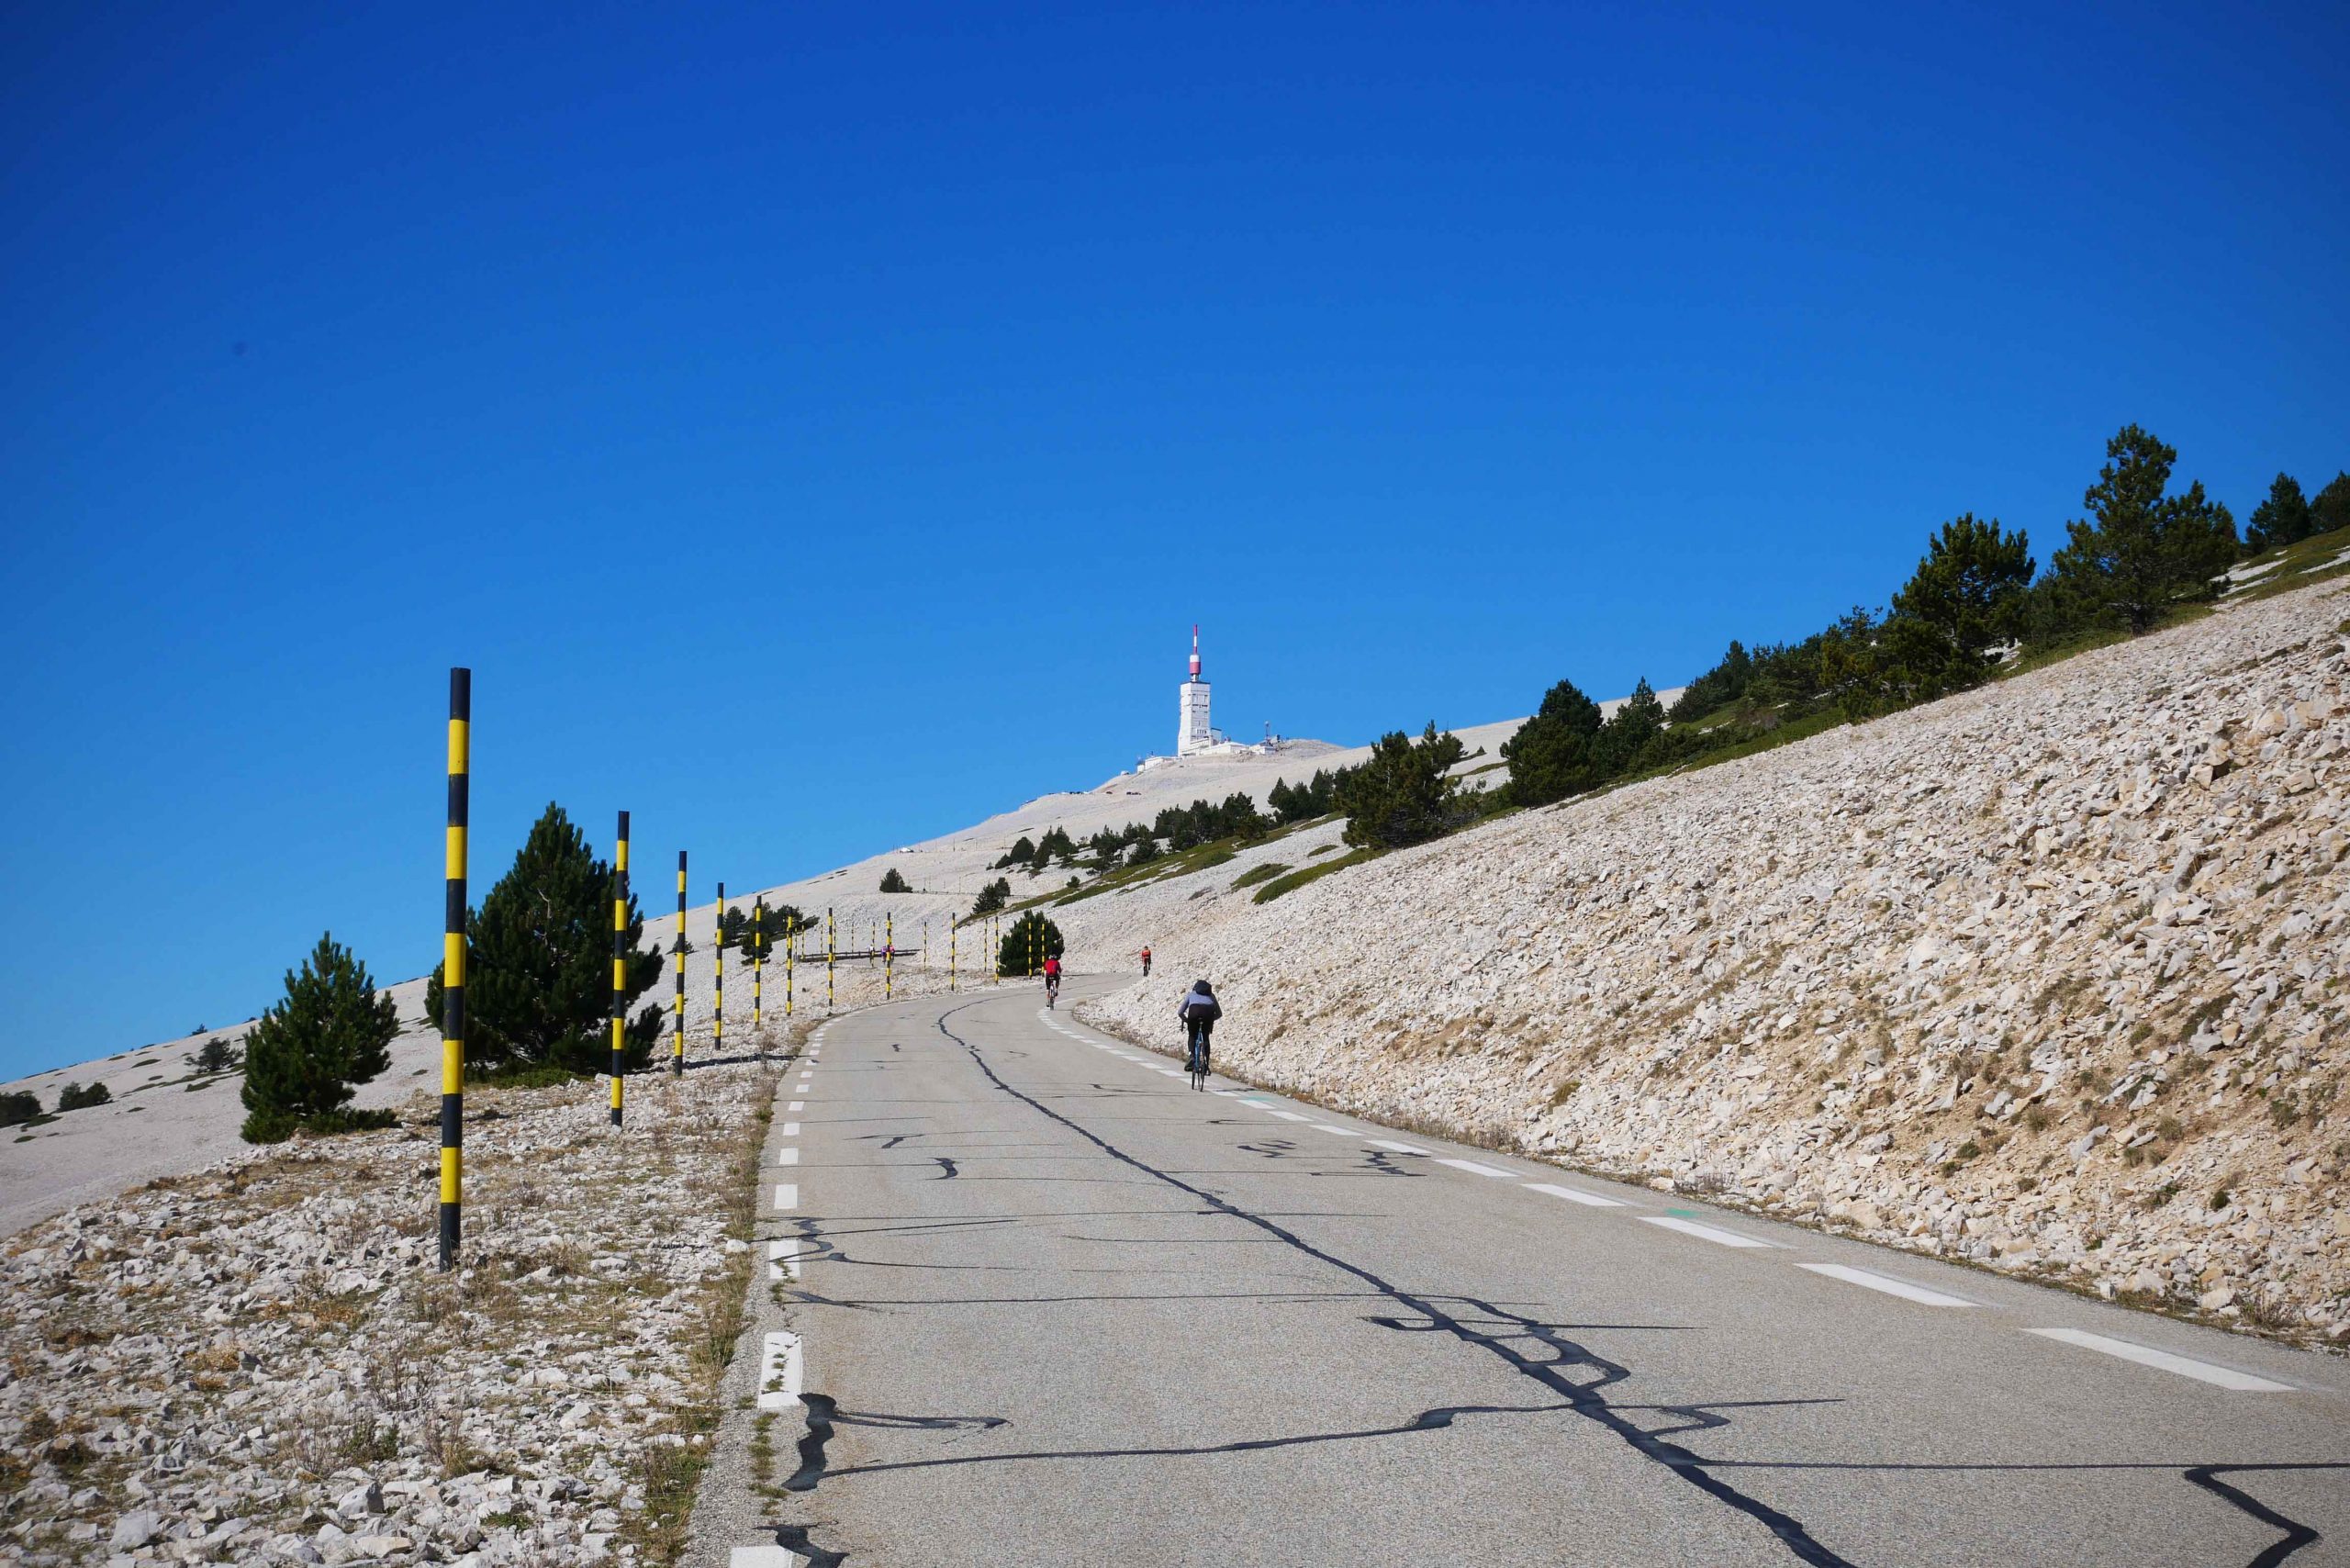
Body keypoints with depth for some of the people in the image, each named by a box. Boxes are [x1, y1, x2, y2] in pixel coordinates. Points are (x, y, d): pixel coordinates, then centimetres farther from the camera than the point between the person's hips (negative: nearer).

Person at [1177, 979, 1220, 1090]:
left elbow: (1180, 1012, 29)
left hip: (1194, 1010, -1)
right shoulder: (1211, 995, 36)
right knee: (1205, 1038, 19)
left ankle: (1191, 1055, -3)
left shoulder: (1190, 994, 33)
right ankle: (1205, 1061, 8)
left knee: (1192, 1036, 20)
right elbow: (1219, 1013, 32)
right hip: (1208, 1011, 1)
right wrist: (1210, 1019, 45)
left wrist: (1186, 1020, 45)